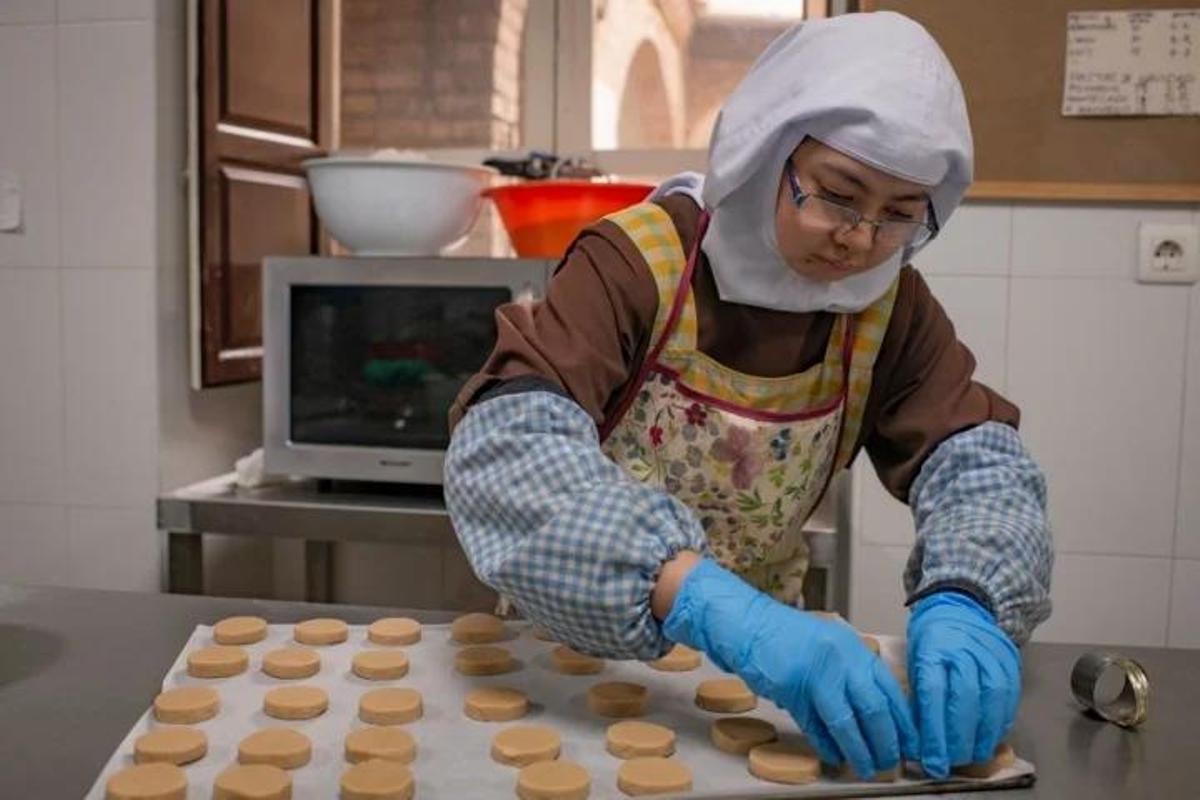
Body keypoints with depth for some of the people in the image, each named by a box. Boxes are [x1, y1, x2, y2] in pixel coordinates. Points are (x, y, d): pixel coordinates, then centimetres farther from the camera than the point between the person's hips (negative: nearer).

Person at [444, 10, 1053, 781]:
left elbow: (979, 458, -12)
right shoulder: (636, 263, -22)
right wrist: (718, 606, -45)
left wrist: (964, 602, -33)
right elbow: (506, 445, -34)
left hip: (754, 648, 4)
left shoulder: (891, 307, -8)